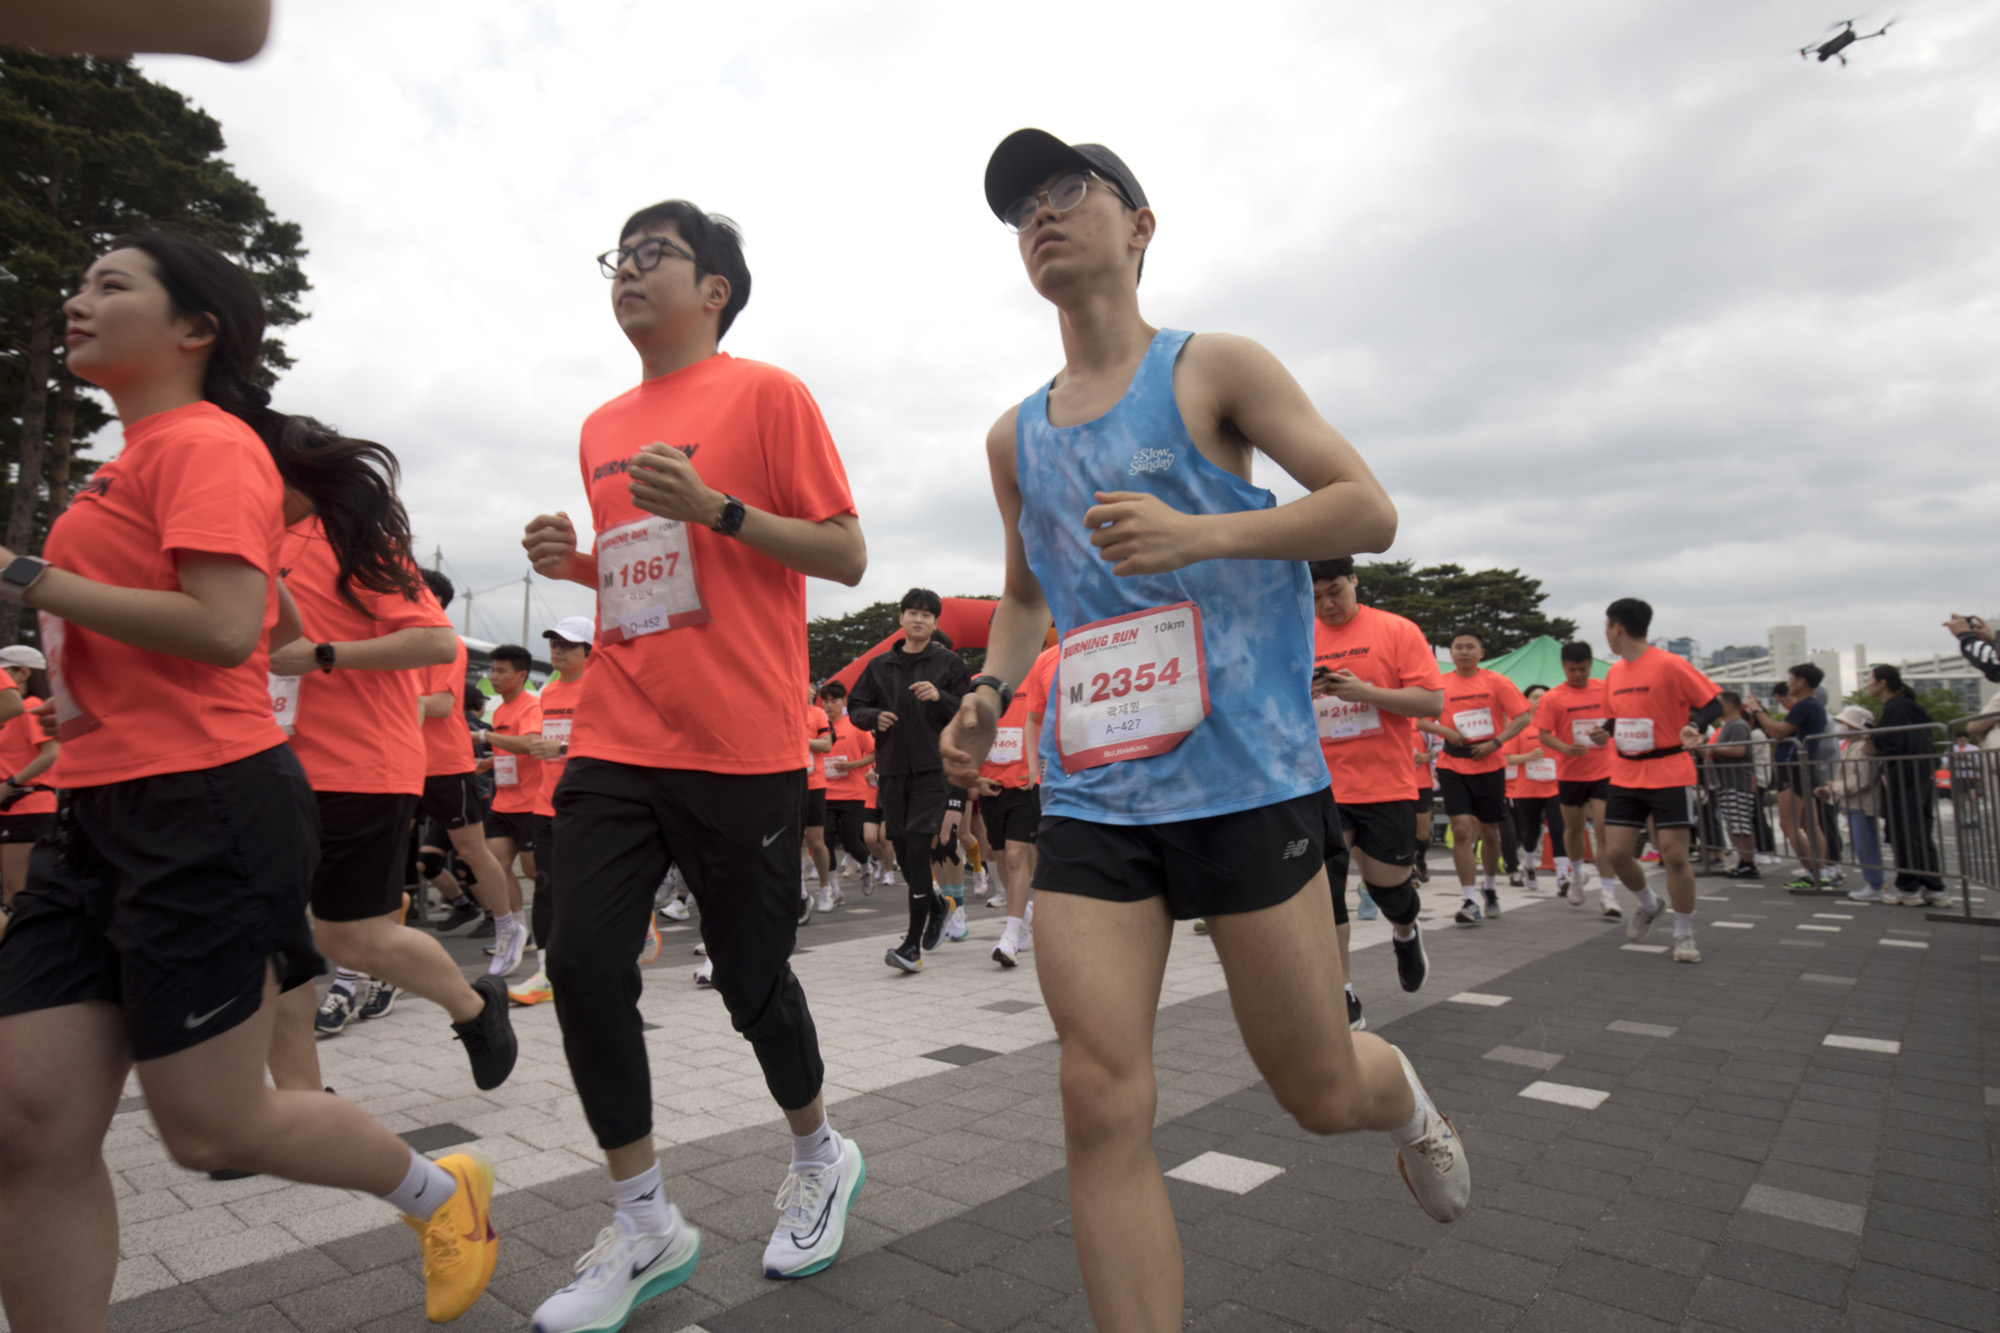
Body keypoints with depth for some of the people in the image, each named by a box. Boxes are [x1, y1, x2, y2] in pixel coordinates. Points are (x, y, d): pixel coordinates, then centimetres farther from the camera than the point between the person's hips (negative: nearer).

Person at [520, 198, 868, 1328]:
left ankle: (820, 1155, 34)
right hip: (616, 740, 6)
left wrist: (714, 505, -16)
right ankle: (646, 1228, 18)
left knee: (752, 976, 4)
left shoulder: (765, 393, 0)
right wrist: (575, 561, 6)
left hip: (741, 748, -5)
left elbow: (846, 556, -5)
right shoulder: (603, 428, 18)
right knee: (585, 966, -2)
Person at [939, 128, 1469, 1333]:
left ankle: (1405, 1100, 46)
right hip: (1091, 796, 4)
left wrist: (1200, 533, -19)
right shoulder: (1015, 439, 14)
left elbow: (1371, 510, -4)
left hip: (1248, 775, -3)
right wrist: (990, 692, 6)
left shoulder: (1214, 369, 1)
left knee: (1321, 1092, 10)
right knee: (1102, 1107, -6)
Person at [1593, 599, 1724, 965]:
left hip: (1669, 774, -6)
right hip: (1625, 776, 6)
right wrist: (1605, 732, 0)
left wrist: (1692, 725, -27)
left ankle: (1684, 935, 12)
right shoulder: (1614, 672, 8)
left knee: (1674, 853, -5)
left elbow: (1713, 700, -9)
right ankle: (1649, 905, 31)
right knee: (1618, 852, 2)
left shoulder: (1669, 664, -13)